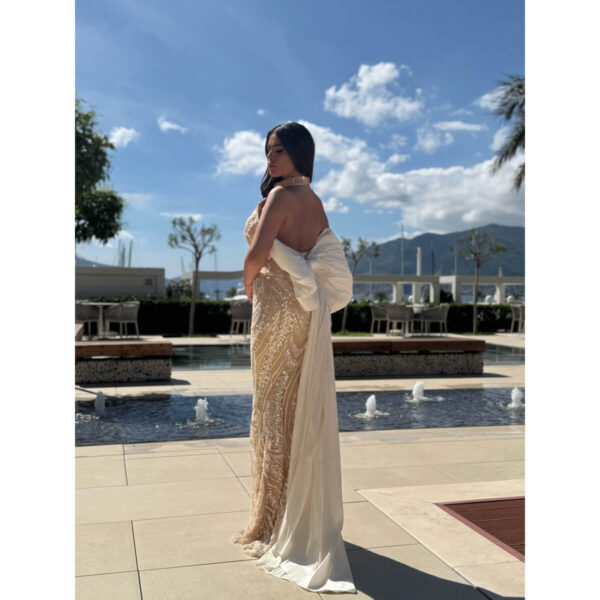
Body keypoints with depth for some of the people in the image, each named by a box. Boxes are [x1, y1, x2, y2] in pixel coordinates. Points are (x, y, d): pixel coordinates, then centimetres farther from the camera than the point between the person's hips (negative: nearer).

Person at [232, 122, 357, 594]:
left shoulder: (281, 195, -11)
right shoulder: (314, 200, 14)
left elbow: (257, 253, -23)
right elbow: (331, 263, 15)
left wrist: (248, 285, -4)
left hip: (279, 308, -8)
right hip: (309, 310, 8)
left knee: (276, 411, 0)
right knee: (306, 411, 12)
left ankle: (273, 522, 10)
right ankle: (309, 515, 24)